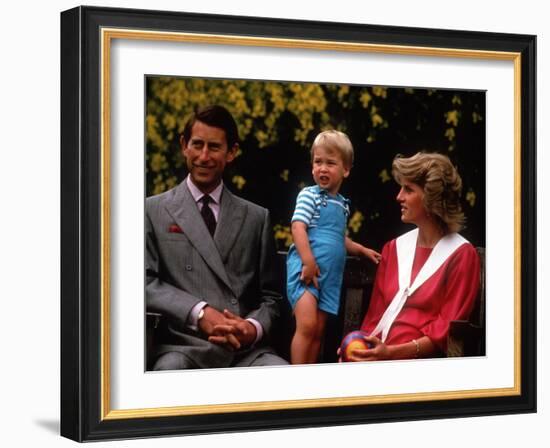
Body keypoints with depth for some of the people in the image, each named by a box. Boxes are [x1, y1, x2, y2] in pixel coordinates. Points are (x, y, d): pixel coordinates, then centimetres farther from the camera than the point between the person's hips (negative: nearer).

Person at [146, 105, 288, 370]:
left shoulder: (257, 218, 18)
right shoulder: (153, 211, 11)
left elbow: (269, 296, 17)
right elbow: (146, 282, 2)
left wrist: (255, 328, -6)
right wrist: (199, 312, -14)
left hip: (247, 351, 3)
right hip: (183, 348, -3)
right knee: (170, 370, -38)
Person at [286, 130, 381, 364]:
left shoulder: (342, 204, 18)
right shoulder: (309, 195, -2)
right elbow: (298, 227, -14)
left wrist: (361, 250, 23)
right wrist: (308, 262, -22)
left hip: (330, 274, 7)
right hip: (305, 269, -7)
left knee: (318, 333, 7)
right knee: (307, 326, -19)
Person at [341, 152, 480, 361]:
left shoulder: (461, 255, -1)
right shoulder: (394, 248, 17)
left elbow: (446, 331, -5)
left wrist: (392, 352, -16)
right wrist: (362, 348, -4)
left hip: (418, 359, -5)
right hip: (378, 354, 5)